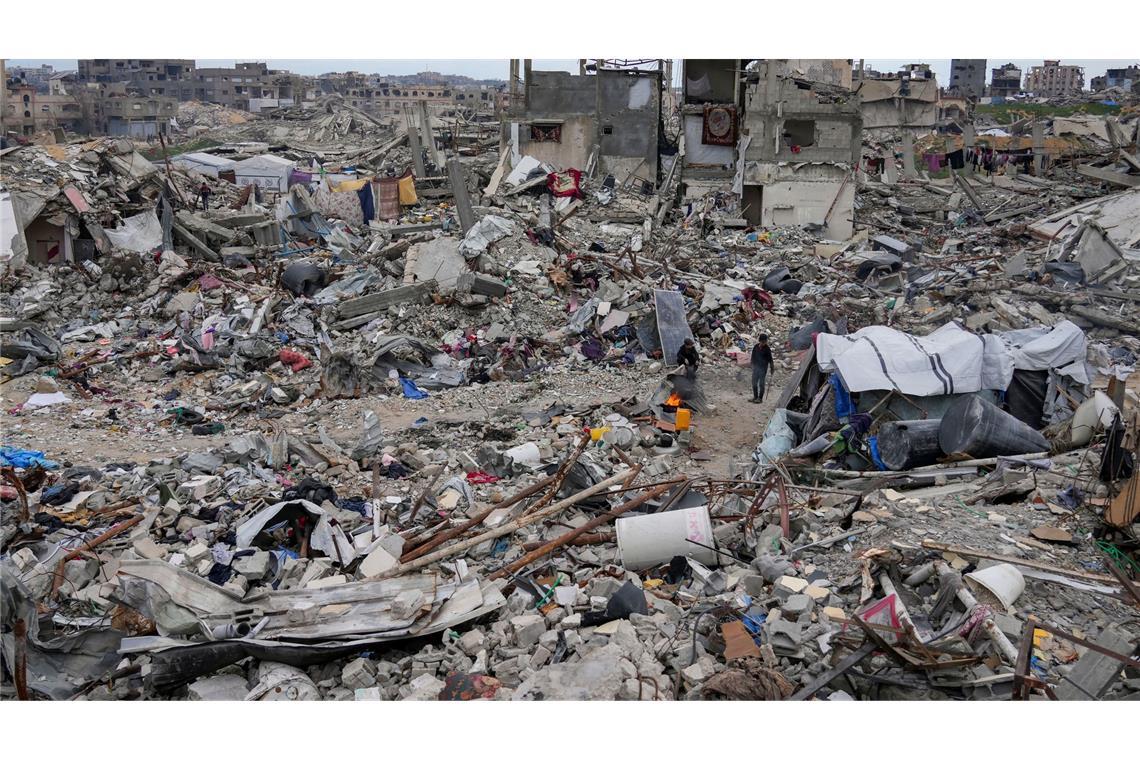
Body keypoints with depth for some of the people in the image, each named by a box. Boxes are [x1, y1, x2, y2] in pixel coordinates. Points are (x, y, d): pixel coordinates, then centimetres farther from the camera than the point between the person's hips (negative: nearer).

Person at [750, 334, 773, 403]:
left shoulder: (767, 349, -11)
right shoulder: (756, 347, 1)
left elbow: (770, 359, -8)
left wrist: (772, 368, -8)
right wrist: (752, 365, 14)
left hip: (763, 368, -5)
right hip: (755, 367, 5)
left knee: (761, 384, 0)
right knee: (754, 383, 10)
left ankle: (760, 398, 9)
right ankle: (755, 397, 23)